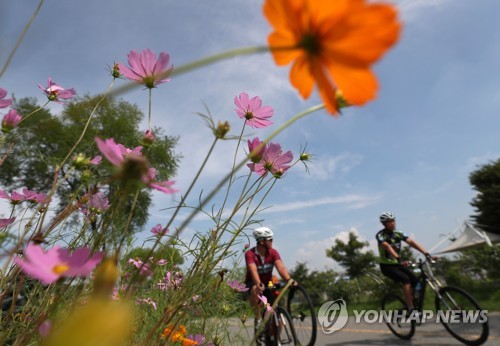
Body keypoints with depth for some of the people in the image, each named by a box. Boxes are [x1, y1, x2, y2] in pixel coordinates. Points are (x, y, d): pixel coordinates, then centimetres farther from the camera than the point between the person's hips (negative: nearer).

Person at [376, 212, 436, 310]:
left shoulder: (398, 233, 0)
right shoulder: (380, 235, -16)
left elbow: (412, 242, -12)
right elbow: (387, 246, -34)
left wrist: (426, 254, -25)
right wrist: (399, 259, -49)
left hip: (398, 264, 6)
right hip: (387, 266, -5)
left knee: (415, 281, -12)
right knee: (405, 279, -26)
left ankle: (414, 305, 4)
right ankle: (410, 308, -20)